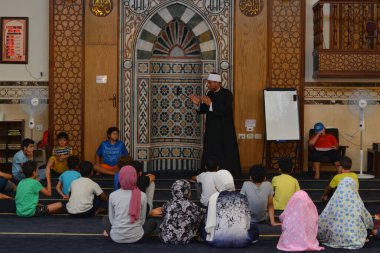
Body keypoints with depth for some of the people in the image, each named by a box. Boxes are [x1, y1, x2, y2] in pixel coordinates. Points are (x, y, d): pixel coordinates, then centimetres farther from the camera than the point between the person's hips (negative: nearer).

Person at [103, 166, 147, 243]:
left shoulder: (113, 195, -8)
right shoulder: (142, 196, -10)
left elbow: (111, 219, 1)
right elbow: (142, 219, -1)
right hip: (136, 237, 0)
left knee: (105, 219, 32)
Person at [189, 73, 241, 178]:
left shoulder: (227, 94, -9)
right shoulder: (210, 93, 9)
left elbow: (226, 110, -21)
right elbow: (204, 110, 12)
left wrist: (211, 104, -24)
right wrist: (198, 104, -7)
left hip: (224, 132, -6)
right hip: (211, 131, 6)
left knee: (225, 156, -3)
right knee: (210, 156, 2)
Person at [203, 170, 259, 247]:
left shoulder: (214, 198, -1)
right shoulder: (242, 197, 4)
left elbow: (209, 225, -3)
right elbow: (247, 224, 6)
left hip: (219, 241, -1)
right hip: (241, 241, 1)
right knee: (254, 228, 34)